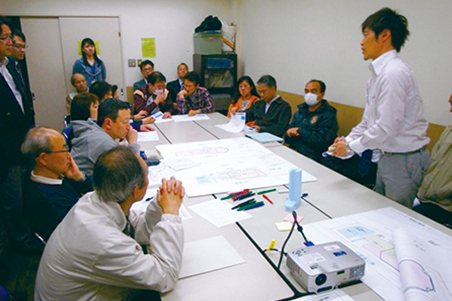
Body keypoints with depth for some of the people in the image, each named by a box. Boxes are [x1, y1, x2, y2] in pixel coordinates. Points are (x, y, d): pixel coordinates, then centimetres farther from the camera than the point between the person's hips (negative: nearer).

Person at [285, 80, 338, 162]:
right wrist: (289, 132, -6)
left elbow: (321, 141, -15)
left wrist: (299, 131, -9)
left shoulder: (328, 115, -4)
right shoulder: (301, 111, 17)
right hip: (291, 153, 6)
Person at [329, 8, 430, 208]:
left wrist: (351, 147, -14)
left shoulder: (394, 73, -21)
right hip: (387, 157, 9)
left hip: (404, 160, -9)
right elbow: (368, 119, 16)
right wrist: (348, 140, 4)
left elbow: (386, 127, -25)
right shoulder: (379, 73, 10)